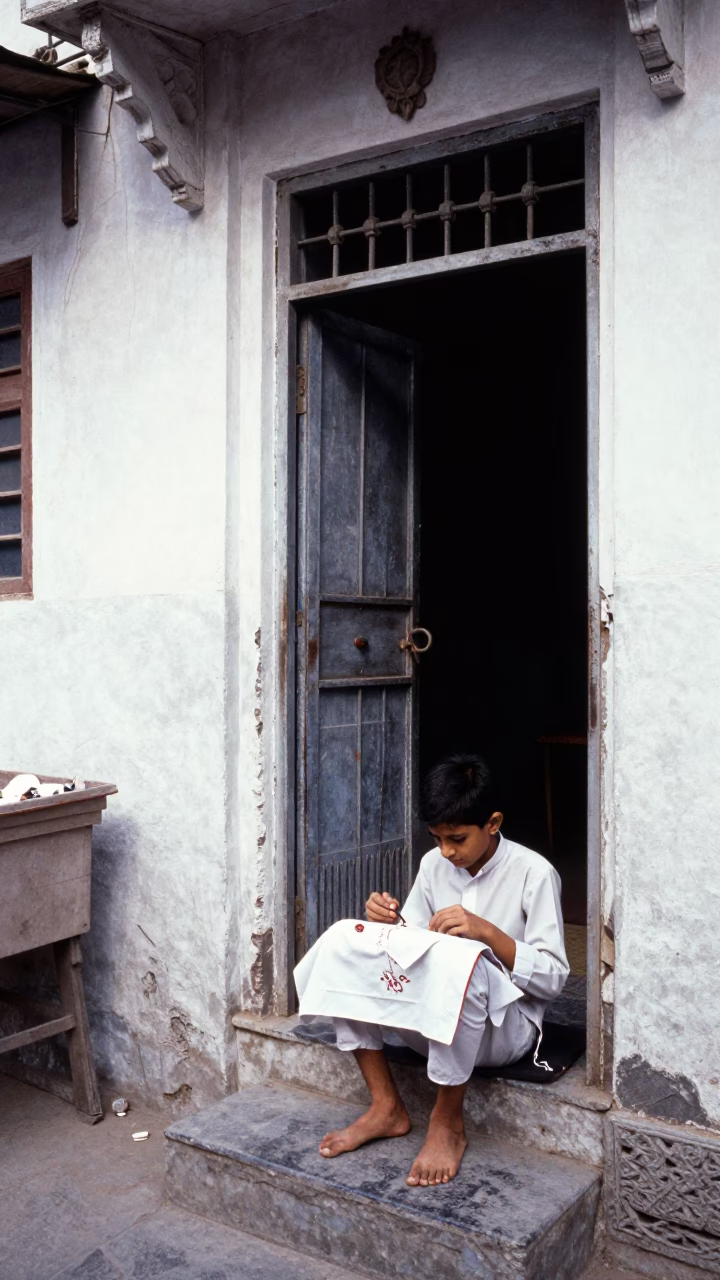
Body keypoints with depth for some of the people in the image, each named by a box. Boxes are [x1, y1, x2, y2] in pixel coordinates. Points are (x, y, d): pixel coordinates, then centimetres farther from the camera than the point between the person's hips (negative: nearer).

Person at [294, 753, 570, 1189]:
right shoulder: (435, 864, 6)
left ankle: (448, 1122, -17)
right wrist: (389, 922, -11)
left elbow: (553, 978, -13)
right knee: (343, 939, -14)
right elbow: (413, 944, 12)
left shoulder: (534, 873, -11)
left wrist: (488, 932, -26)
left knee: (457, 957, -39)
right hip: (432, 1019, 6)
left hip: (504, 1027, -6)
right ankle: (386, 1107, -8)